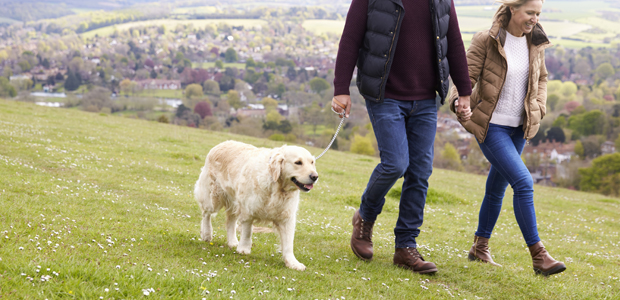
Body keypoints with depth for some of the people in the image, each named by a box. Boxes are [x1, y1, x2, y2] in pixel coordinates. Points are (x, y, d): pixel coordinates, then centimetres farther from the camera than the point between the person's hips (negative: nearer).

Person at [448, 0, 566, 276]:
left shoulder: (534, 43, 4)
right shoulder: (486, 40, -13)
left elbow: (540, 79, 19)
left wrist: (538, 110, 5)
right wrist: (460, 102, -32)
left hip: (519, 128, 6)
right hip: (491, 126, -6)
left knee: (497, 186, 15)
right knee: (523, 183, -16)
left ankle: (480, 247, 30)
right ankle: (538, 255, -12)